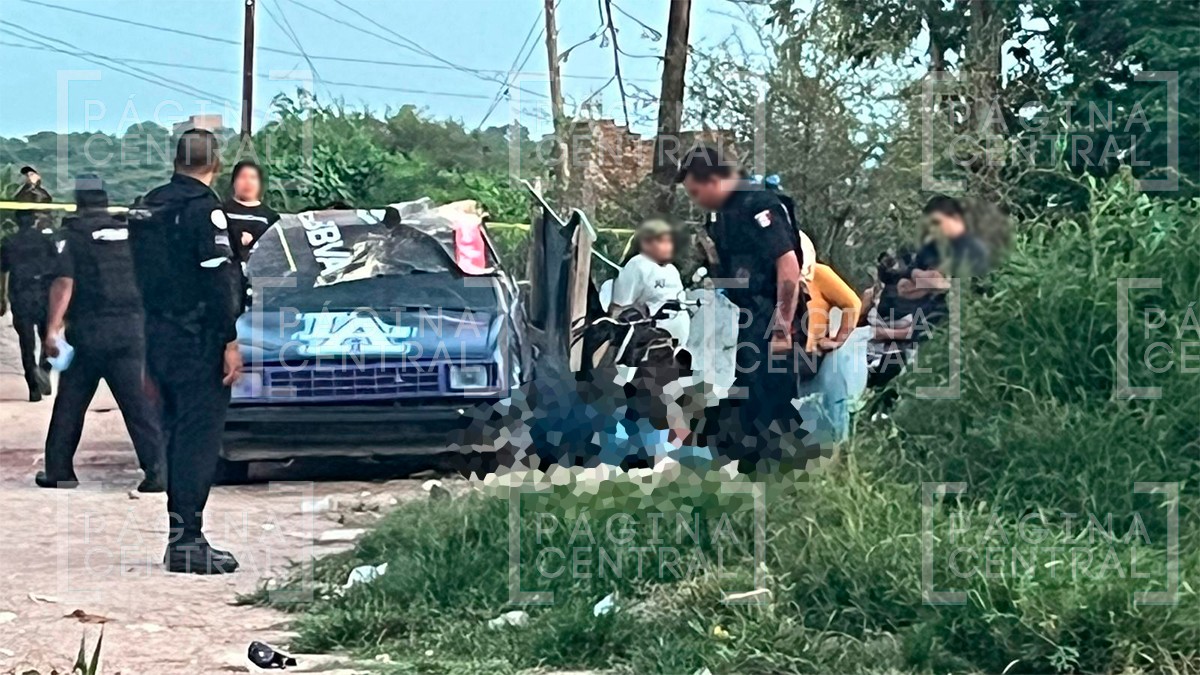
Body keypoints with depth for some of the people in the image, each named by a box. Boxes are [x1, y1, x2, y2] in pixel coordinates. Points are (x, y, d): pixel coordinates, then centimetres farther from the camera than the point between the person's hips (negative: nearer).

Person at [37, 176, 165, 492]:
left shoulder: (73, 234, -2)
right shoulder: (129, 232, 9)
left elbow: (64, 282, -13)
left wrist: (53, 328, -16)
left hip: (88, 329, -2)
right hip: (131, 328, 2)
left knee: (70, 403, 11)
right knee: (139, 403, 0)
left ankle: (59, 470, 16)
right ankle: (156, 471, -8)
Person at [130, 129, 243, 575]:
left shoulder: (148, 207, 12)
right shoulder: (203, 208, -14)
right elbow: (218, 281, -19)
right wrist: (230, 341, -16)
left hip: (158, 338, 8)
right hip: (198, 342, -8)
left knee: (176, 435, 14)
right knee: (198, 438, -6)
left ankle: (181, 533, 19)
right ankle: (188, 541, -8)